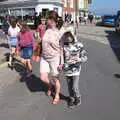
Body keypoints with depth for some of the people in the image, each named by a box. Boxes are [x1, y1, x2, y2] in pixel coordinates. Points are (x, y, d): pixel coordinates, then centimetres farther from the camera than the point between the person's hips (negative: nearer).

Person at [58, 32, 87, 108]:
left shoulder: (79, 45, -12)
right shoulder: (63, 46, -4)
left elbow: (85, 57, -11)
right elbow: (62, 57, 7)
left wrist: (79, 59, -31)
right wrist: (61, 65, -10)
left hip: (76, 70, -3)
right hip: (67, 70, 3)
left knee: (75, 87, -6)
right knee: (70, 87, 15)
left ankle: (78, 97, 26)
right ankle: (72, 98, 40)